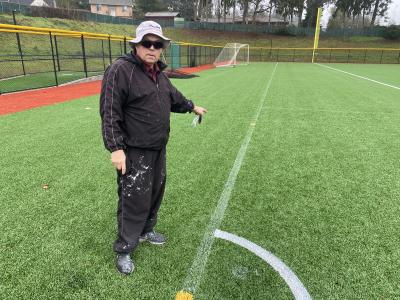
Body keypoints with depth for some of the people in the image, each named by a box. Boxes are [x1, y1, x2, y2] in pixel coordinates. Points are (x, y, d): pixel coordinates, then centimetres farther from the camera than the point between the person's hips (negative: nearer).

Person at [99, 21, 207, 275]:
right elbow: (109, 113, -19)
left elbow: (174, 97, 28)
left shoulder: (159, 73, 11)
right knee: (134, 201, -1)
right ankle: (124, 250, 20)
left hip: (158, 149, 9)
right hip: (134, 152, -8)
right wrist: (116, 148, -23)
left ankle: (146, 230, 43)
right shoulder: (120, 70, -15)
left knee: (155, 192, 20)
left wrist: (192, 107, 38)